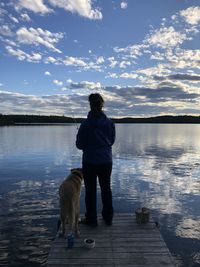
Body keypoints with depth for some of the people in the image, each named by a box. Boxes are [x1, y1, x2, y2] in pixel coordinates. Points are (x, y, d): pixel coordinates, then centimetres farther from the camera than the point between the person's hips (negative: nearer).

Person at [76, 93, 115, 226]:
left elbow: (79, 144, -9)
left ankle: (91, 219, 18)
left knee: (90, 190, 9)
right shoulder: (110, 123, -4)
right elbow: (112, 140, 7)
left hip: (90, 161, -3)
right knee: (106, 188, 16)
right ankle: (108, 217, 27)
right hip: (106, 161, 4)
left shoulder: (86, 124, -15)